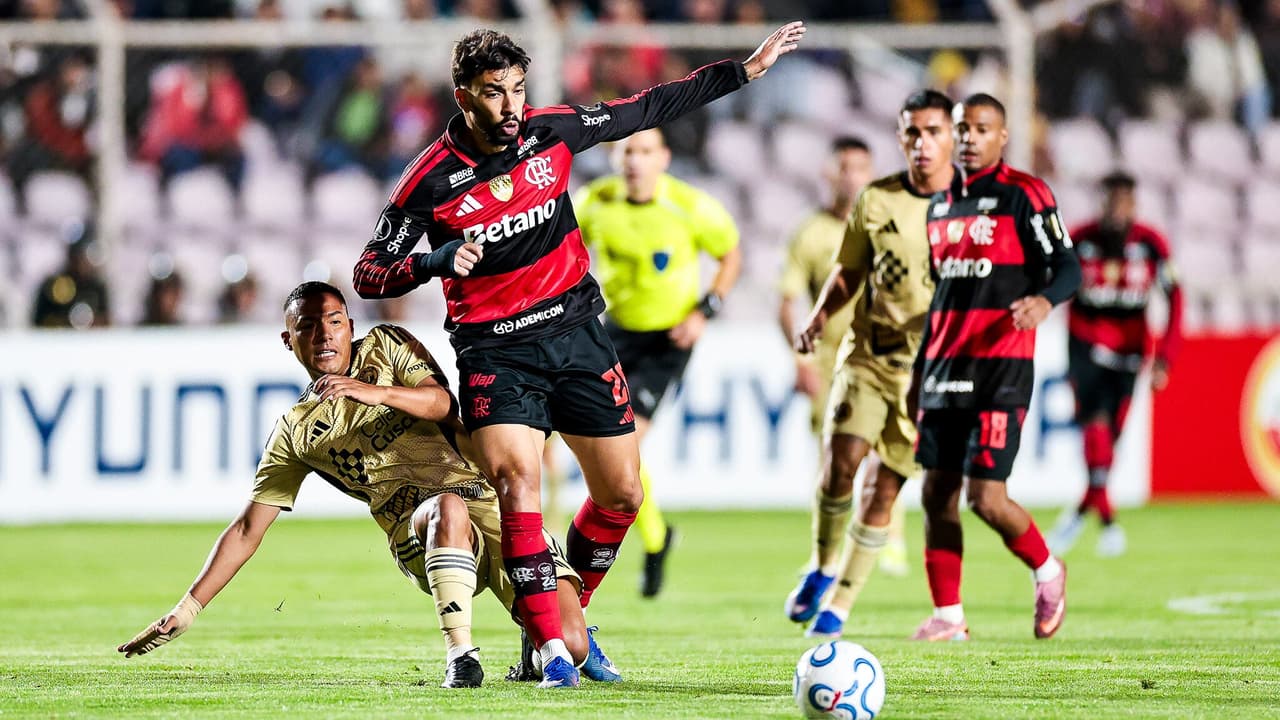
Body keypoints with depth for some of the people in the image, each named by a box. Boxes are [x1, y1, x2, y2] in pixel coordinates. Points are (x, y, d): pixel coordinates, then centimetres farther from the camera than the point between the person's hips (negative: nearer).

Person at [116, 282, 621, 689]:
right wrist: (185, 612, 11)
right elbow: (248, 529, 16)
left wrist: (376, 392, -21)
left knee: (572, 643, -17)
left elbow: (441, 402, -2)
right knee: (448, 508, -42)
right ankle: (461, 657, -36)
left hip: (489, 497, 1)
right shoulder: (296, 432, 15)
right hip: (417, 532, -1)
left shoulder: (385, 346, 14)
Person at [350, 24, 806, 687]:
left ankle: (568, 615, 28)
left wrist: (747, 69, 11)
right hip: (495, 351, -5)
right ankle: (550, 650, -23)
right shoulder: (432, 179, -13)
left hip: (575, 333, 5)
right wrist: (436, 261, -30)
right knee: (517, 480, -24)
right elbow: (368, 275, -10)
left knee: (622, 495, 6)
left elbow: (649, 109, 10)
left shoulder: (551, 132, -3)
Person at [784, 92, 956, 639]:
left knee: (883, 491, -2)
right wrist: (819, 316, -5)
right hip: (867, 353, 1)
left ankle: (838, 607, 12)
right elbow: (848, 273, 14)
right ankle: (821, 569, 5)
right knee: (841, 462, -19)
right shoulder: (876, 201, 2)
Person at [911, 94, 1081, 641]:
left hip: (1001, 368, -7)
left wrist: (1044, 299, -31)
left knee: (986, 497, -11)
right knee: (937, 494, 3)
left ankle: (1047, 572, 14)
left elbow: (1067, 267, -9)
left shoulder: (1024, 195, -5)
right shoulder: (942, 204, 16)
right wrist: (921, 367, 23)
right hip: (945, 367, 7)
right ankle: (948, 615, 10)